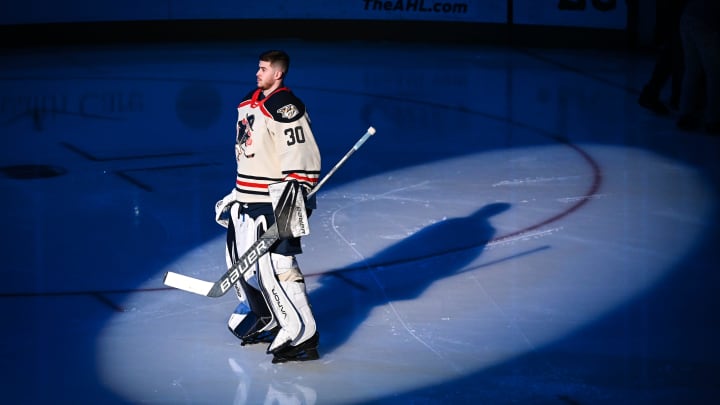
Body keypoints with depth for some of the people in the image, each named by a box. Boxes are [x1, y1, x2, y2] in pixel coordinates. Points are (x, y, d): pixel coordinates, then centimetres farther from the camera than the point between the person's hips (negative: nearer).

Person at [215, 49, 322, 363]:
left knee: (276, 268, -14)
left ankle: (301, 336, -9)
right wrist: (236, 194, 28)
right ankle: (265, 321, 34)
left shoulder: (286, 108, -16)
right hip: (247, 200, 10)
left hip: (275, 204, -10)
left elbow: (302, 159, -21)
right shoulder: (248, 105, 14)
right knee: (242, 262, 17)